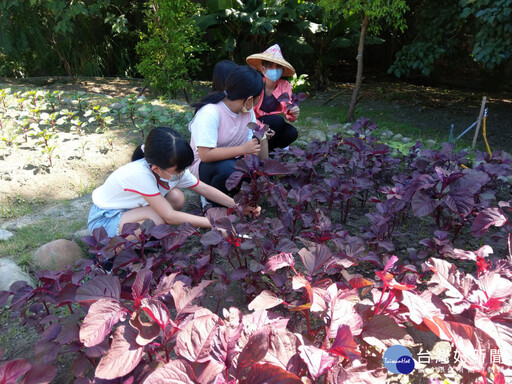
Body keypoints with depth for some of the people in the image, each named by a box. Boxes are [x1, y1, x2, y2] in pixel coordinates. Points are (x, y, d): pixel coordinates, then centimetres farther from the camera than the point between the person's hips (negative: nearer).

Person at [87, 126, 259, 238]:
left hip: (134, 207, 7)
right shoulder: (140, 173, -37)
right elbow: (169, 216, -35)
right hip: (104, 218, -7)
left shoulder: (174, 168, -16)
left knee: (177, 197, -16)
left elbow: (204, 188, -7)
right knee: (157, 218, -33)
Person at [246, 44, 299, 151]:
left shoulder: (285, 86, -4)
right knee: (278, 120, -30)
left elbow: (288, 113, -6)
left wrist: (293, 114, -32)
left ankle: (267, 148, 1)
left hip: (271, 124, 4)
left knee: (292, 133, -23)